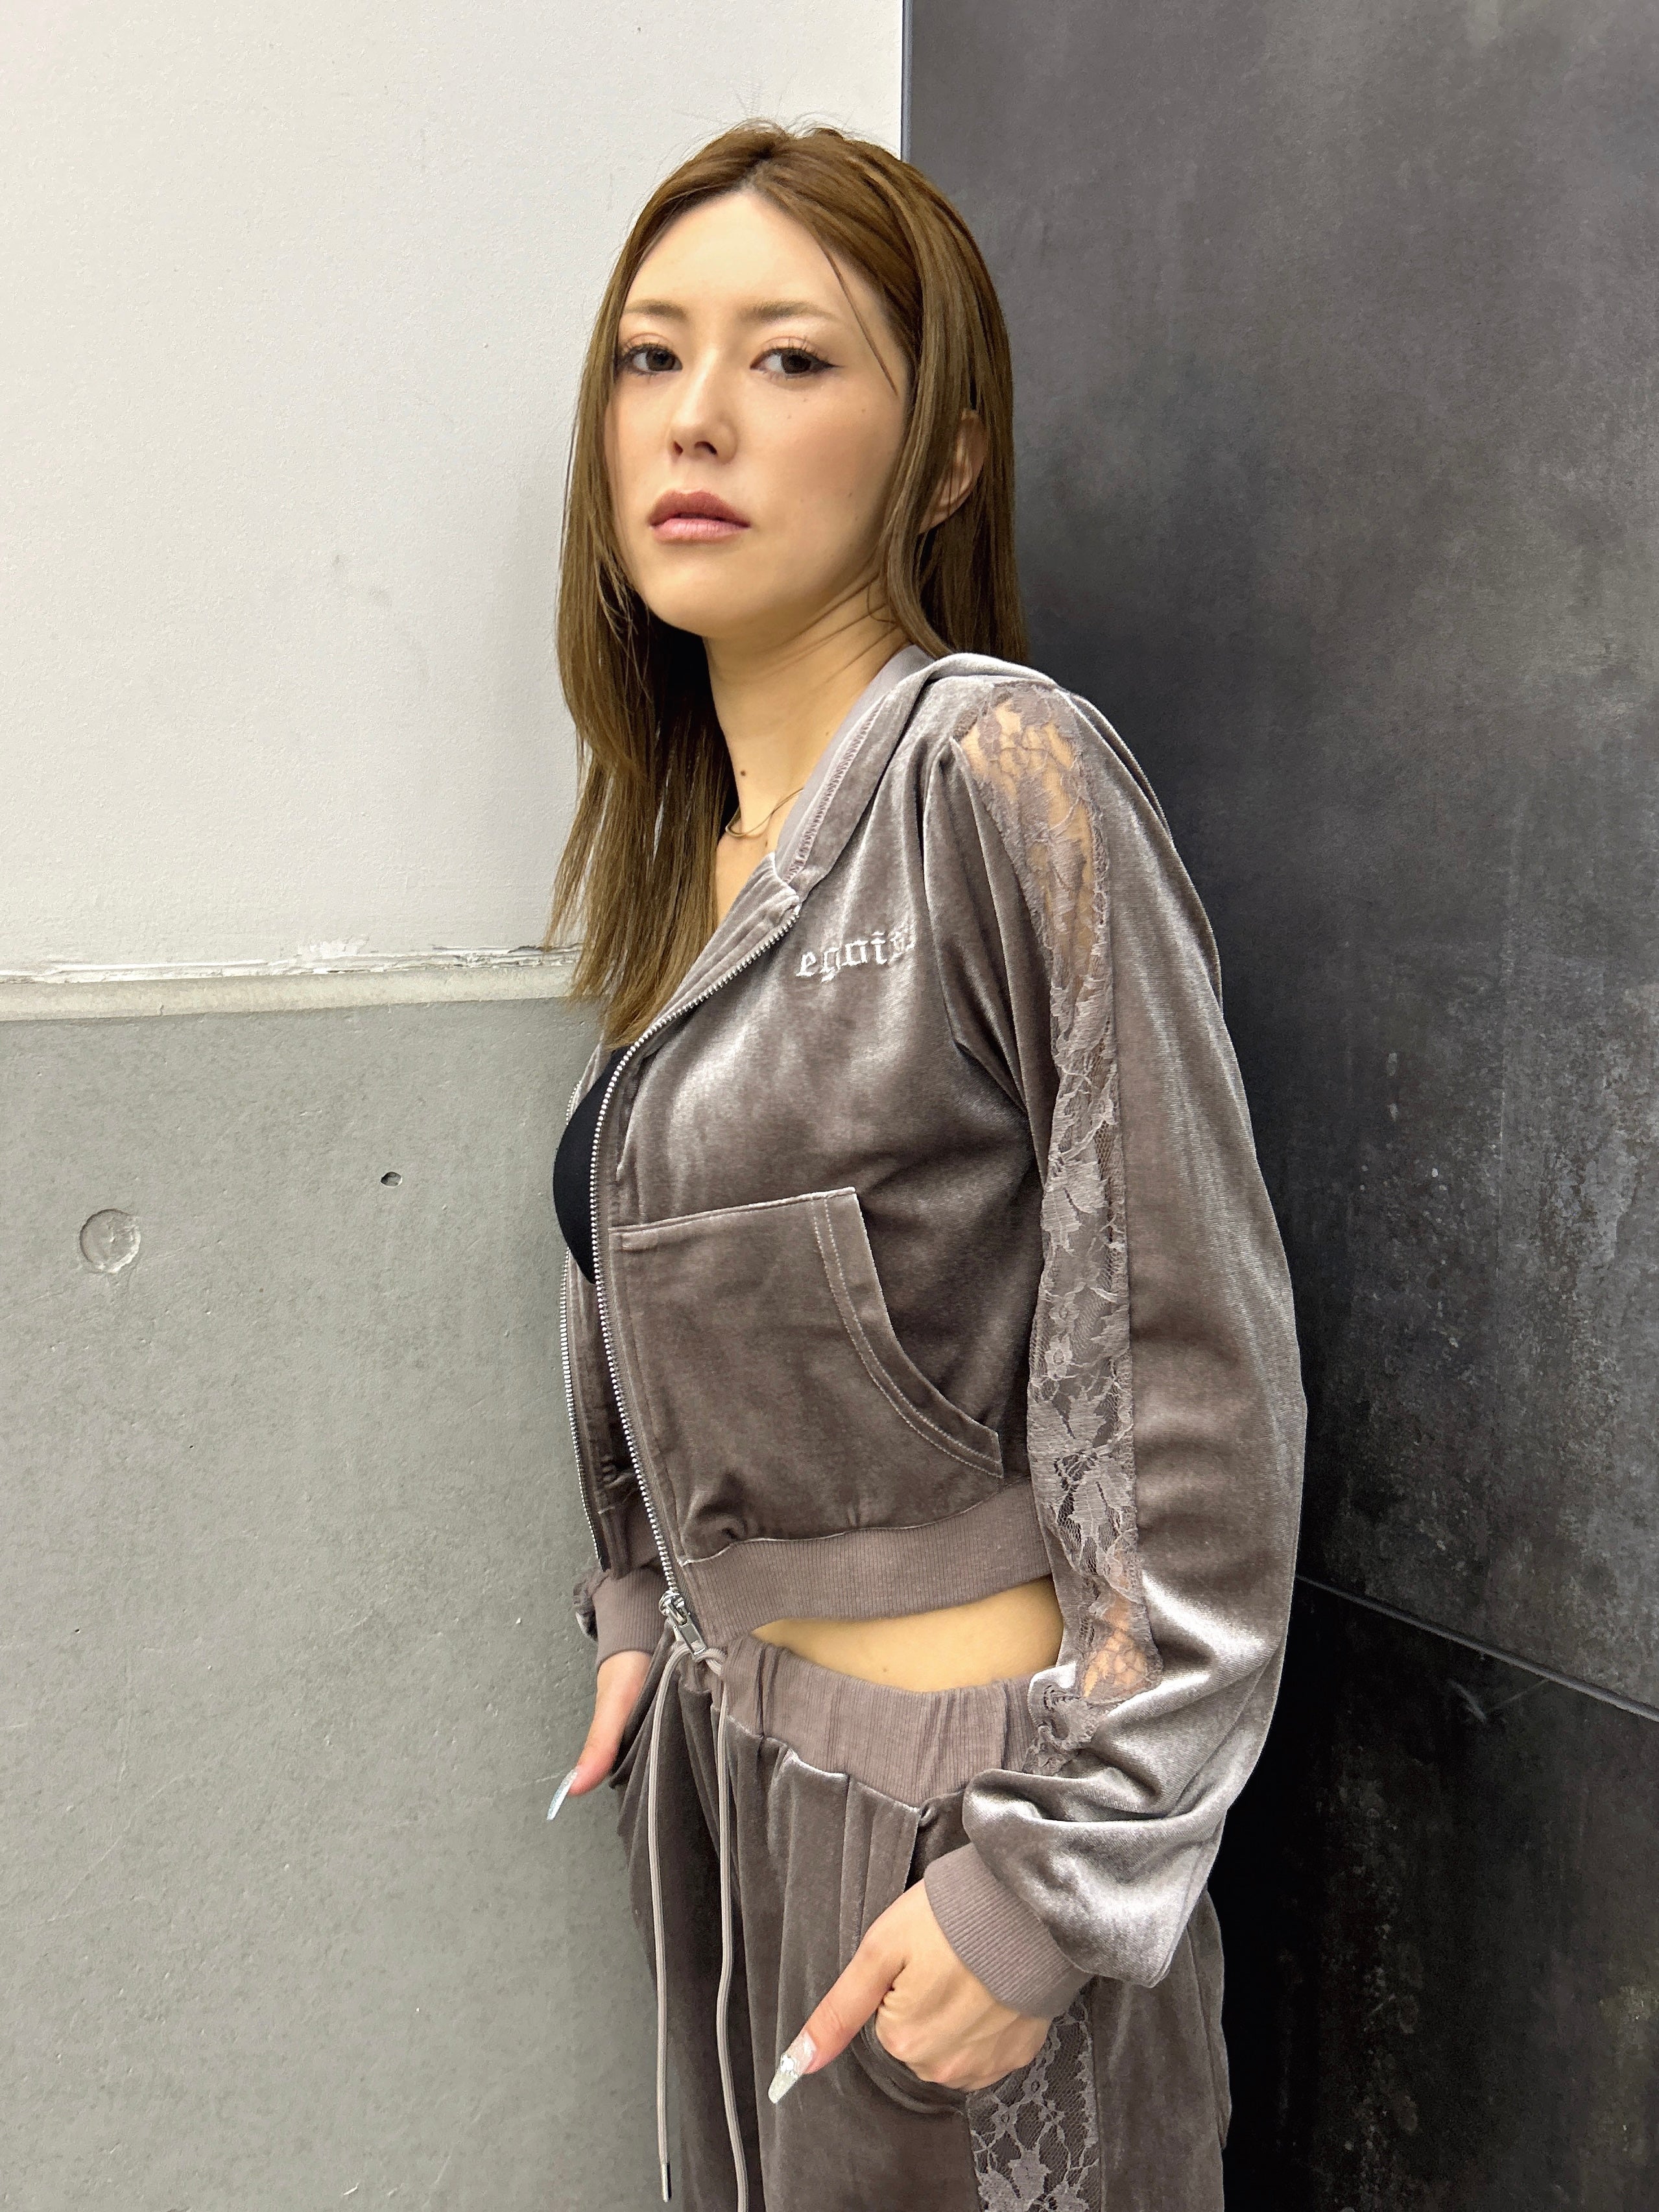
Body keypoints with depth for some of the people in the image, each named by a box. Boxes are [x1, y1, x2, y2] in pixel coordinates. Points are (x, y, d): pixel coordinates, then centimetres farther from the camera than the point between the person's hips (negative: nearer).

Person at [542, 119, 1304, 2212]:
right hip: (721, 1740, 7)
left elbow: (1189, 1376, -19)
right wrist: (644, 1613, 14)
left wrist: (1056, 1874, -17)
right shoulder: (685, 832, 5)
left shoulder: (1004, 776, -17)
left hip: (958, 1778, -6)